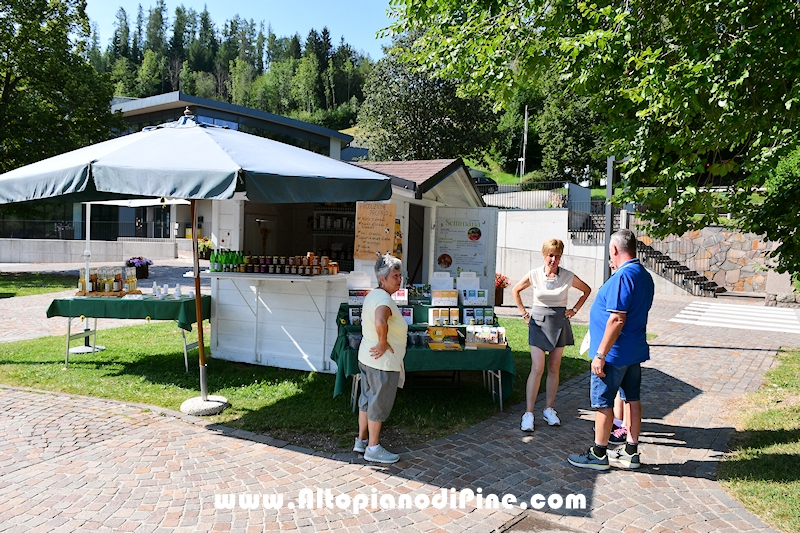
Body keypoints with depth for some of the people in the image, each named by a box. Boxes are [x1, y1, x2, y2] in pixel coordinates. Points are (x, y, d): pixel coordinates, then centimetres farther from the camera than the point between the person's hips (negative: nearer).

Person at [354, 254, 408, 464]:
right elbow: (380, 322, -44)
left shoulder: (372, 295, 10)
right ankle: (373, 448, 14)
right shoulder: (384, 299, -23)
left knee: (367, 399, 19)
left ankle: (361, 441, 31)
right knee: (379, 404, 3)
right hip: (383, 361, -10)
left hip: (367, 356, 10)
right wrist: (383, 343, -28)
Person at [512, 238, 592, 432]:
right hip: (538, 323, -1)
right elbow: (515, 290, 10)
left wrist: (575, 309, 6)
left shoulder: (568, 277, -5)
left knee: (554, 368, 8)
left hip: (559, 323, 2)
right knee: (537, 369, -8)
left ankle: (549, 409, 20)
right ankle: (528, 413, -2)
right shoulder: (534, 275, -6)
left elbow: (587, 290, 13)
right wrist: (524, 313, 5)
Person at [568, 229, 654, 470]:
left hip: (615, 353, -9)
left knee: (603, 404, 1)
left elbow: (617, 319, -26)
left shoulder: (622, 276, -21)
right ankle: (631, 452, 24)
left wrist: (600, 354, -22)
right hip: (635, 350, 9)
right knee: (632, 399, 14)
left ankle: (598, 455, 11)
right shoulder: (645, 276, 9)